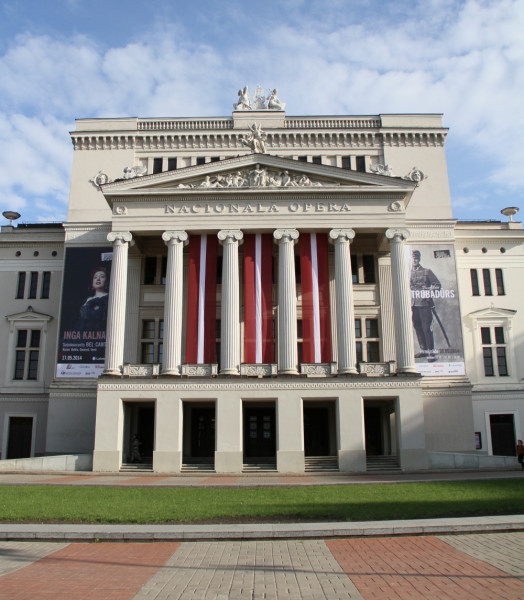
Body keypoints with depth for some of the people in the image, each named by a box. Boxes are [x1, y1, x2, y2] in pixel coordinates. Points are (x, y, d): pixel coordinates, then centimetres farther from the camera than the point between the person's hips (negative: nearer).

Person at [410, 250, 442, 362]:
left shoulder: (427, 272, 4)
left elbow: (438, 285, 5)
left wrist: (429, 290, -10)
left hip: (425, 303, -4)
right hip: (414, 304, 4)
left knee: (426, 328, -7)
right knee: (417, 327, 9)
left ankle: (431, 352, -2)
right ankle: (423, 350, 20)